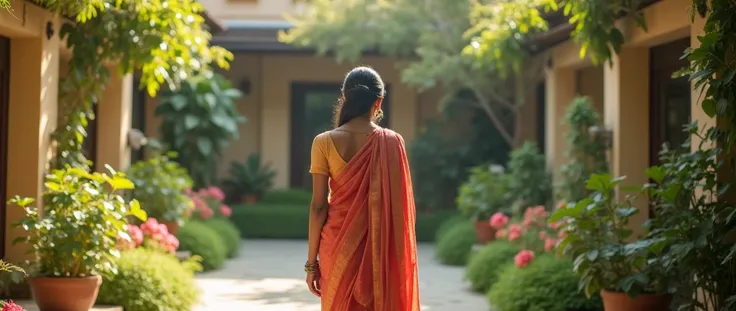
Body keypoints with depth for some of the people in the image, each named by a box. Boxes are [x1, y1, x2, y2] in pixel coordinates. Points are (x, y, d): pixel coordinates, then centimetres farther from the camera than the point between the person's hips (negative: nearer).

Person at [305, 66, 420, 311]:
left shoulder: (325, 143, -6)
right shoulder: (391, 142, -4)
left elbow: (319, 205, -6)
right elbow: (399, 204, 0)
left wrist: (312, 261, 0)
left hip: (339, 246, 0)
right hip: (380, 249, 0)